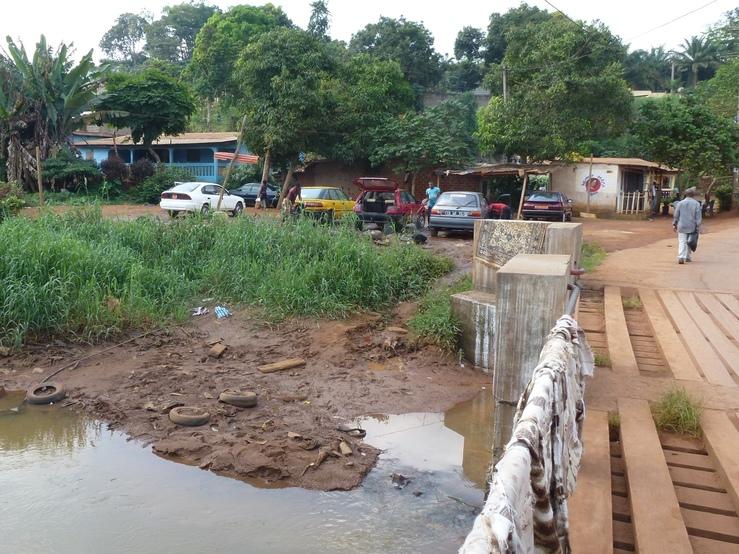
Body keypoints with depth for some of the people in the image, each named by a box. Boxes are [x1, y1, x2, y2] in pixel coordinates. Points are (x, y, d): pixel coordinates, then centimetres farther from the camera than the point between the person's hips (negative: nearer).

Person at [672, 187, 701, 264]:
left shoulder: (680, 203, 1)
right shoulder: (696, 204, -2)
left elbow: (676, 215, 4)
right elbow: (698, 216, -4)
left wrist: (674, 224, 13)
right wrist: (698, 226, -1)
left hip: (681, 226, 0)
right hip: (691, 227, 0)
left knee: (682, 242, -4)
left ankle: (681, 257, -20)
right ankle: (687, 257, 24)